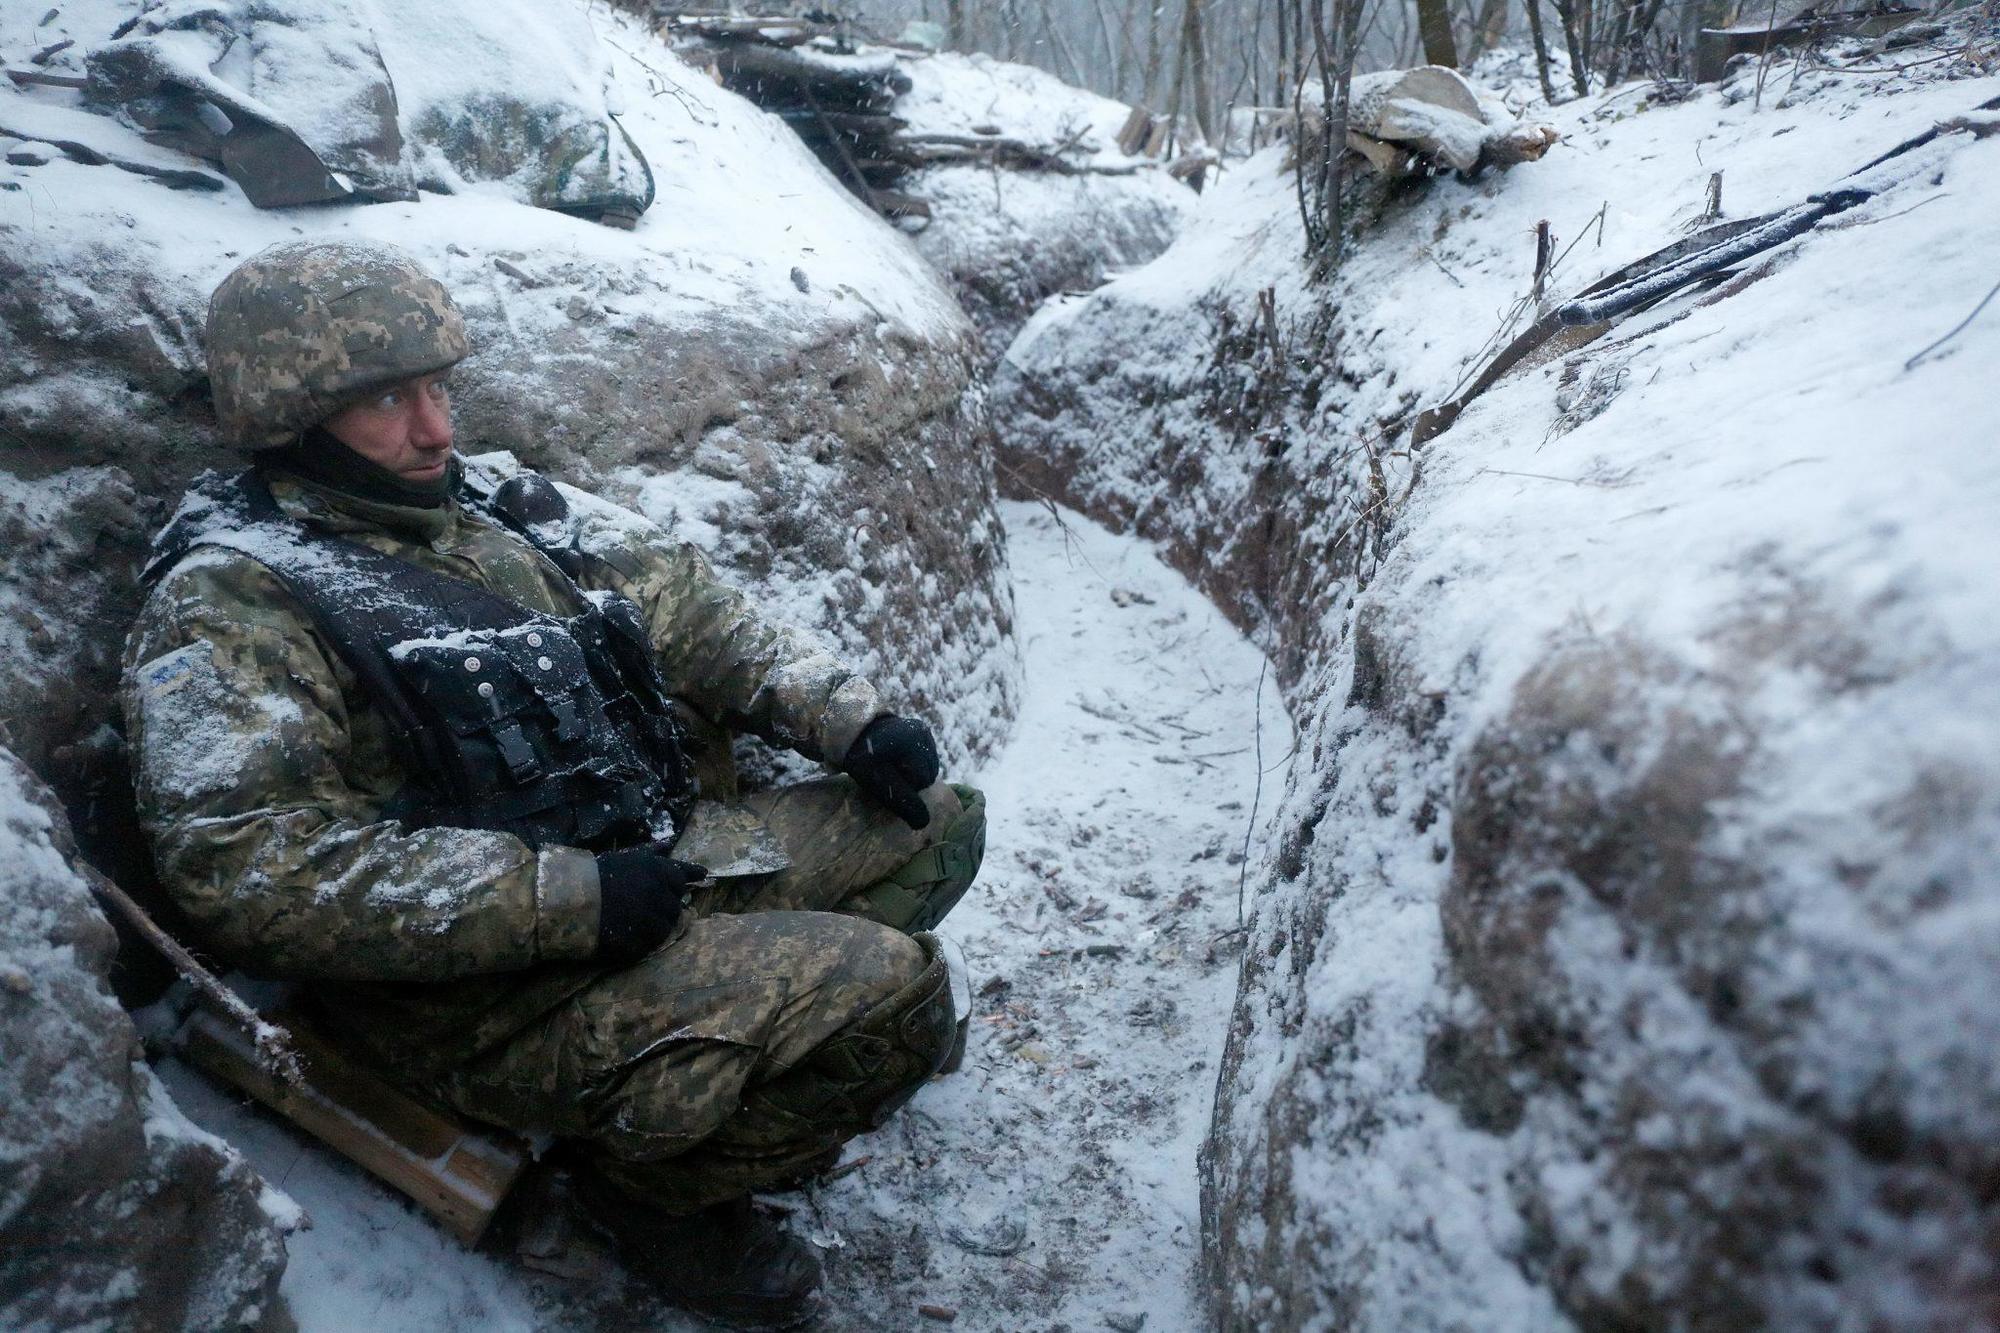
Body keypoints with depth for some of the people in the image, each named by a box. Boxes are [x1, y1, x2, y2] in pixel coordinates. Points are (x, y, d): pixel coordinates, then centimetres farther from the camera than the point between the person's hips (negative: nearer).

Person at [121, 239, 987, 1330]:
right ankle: (659, 1177, 3)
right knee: (891, 994, -21)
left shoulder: (495, 500, 11)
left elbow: (690, 613, 14)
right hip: (486, 990, -8)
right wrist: (569, 899, -26)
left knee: (936, 825, 10)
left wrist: (852, 719, 0)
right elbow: (247, 869, -23)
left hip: (669, 854, 8)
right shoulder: (226, 610, -11)